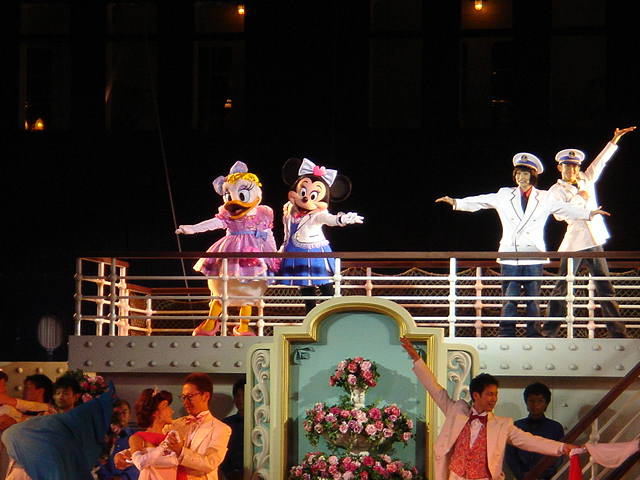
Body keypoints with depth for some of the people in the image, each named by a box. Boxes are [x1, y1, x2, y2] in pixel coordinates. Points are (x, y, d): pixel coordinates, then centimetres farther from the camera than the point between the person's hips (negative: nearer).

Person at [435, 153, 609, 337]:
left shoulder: (544, 198, 10)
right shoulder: (505, 195, 10)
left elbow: (565, 209, 10)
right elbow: (480, 202, 8)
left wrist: (588, 214, 1)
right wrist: (456, 203, -1)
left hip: (534, 259, 0)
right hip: (510, 256, 0)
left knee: (533, 300, 1)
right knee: (509, 300, -3)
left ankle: (534, 338, 5)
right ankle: (506, 338, -1)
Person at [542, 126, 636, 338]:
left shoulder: (586, 181, 16)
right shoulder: (557, 190, 1)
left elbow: (600, 161, 22)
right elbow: (559, 214, -13)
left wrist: (615, 140, 20)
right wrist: (580, 198, -10)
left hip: (594, 242, 5)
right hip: (573, 244, -5)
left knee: (605, 288, 2)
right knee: (563, 287, -5)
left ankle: (617, 332, 1)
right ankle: (550, 330, 0)